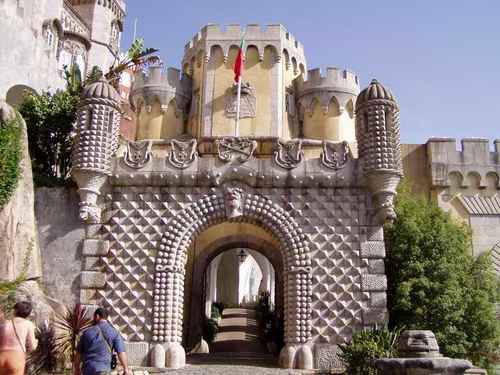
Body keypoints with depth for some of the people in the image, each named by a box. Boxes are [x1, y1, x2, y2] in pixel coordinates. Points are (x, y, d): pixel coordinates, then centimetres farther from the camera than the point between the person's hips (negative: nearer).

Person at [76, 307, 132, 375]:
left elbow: (79, 352, 11)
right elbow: (121, 352, -11)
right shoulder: (114, 332, -3)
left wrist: (77, 369, 22)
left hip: (88, 369, 3)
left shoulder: (87, 332, 4)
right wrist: (126, 369, -9)